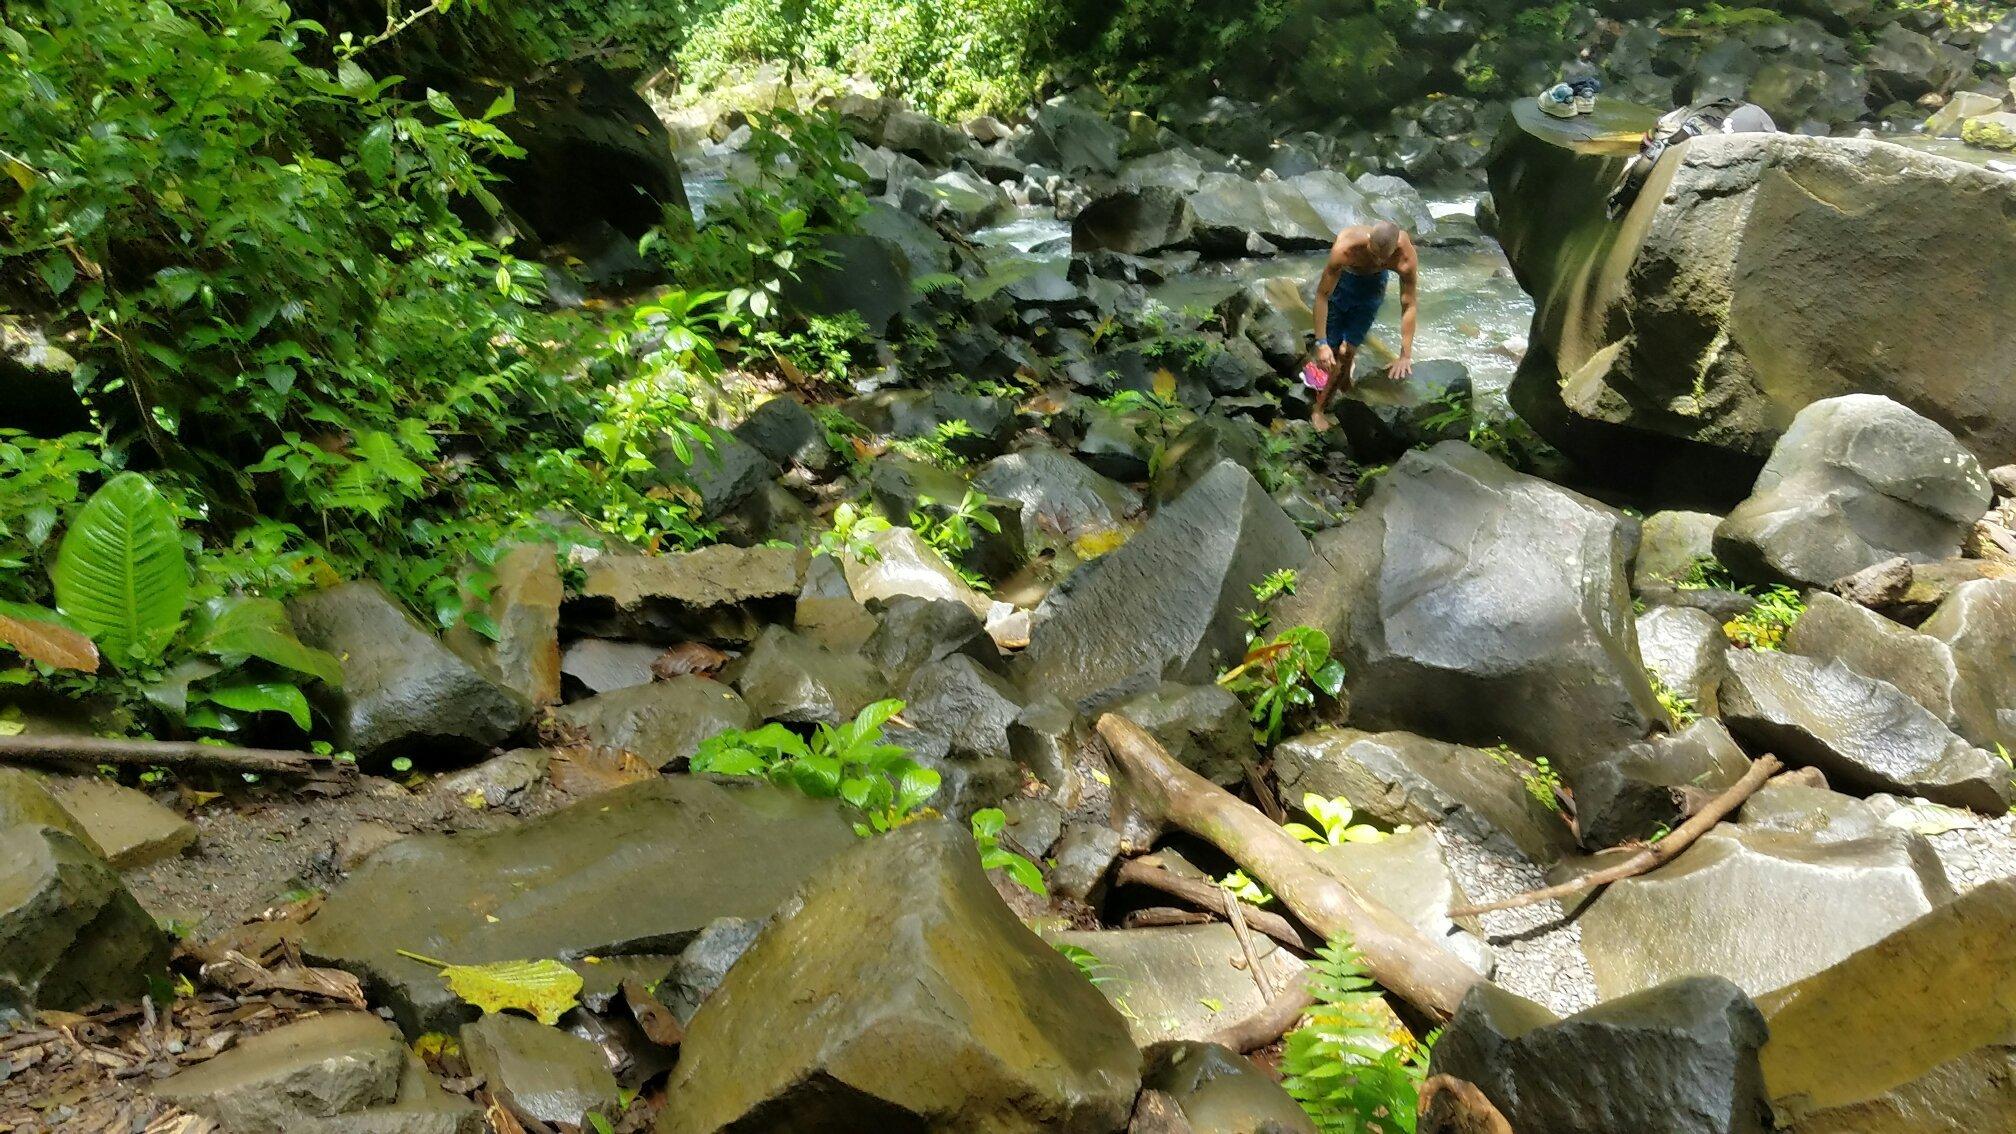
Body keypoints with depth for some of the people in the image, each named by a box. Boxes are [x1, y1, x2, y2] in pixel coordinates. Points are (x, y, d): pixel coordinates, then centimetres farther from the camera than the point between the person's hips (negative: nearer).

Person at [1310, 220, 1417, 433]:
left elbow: (1408, 305, -28)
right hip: (1341, 278, -1)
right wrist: (1321, 343, -38)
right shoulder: (1345, 248, -42)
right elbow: (1322, 294, -35)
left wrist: (1406, 356, -29)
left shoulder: (1407, 258, -36)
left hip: (1373, 282, 1)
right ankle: (1318, 410, 12)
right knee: (1330, 350, -4)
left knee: (1348, 351, -3)